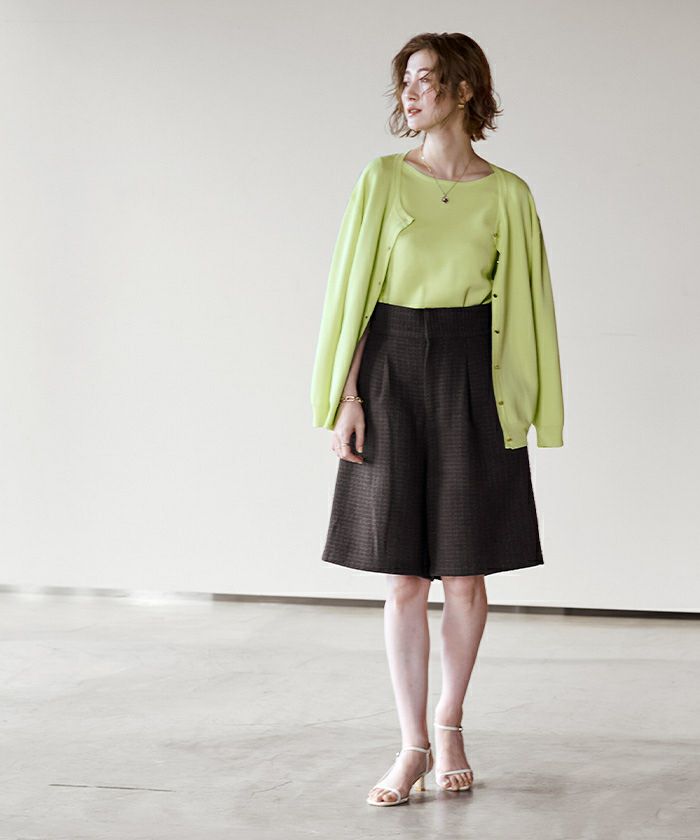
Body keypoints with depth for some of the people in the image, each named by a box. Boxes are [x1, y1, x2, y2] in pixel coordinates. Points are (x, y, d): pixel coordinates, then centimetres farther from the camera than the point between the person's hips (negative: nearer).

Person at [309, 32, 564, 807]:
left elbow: (519, 304, 5)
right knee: (404, 575, 0)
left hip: (471, 377, 0)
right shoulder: (383, 181, 2)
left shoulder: (507, 195, 2)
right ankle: (414, 746, 8)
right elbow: (352, 291, 2)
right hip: (393, 371, 0)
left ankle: (450, 726, 23)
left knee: (464, 571, 4)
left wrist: (515, 408, 0)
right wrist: (346, 396, -5)